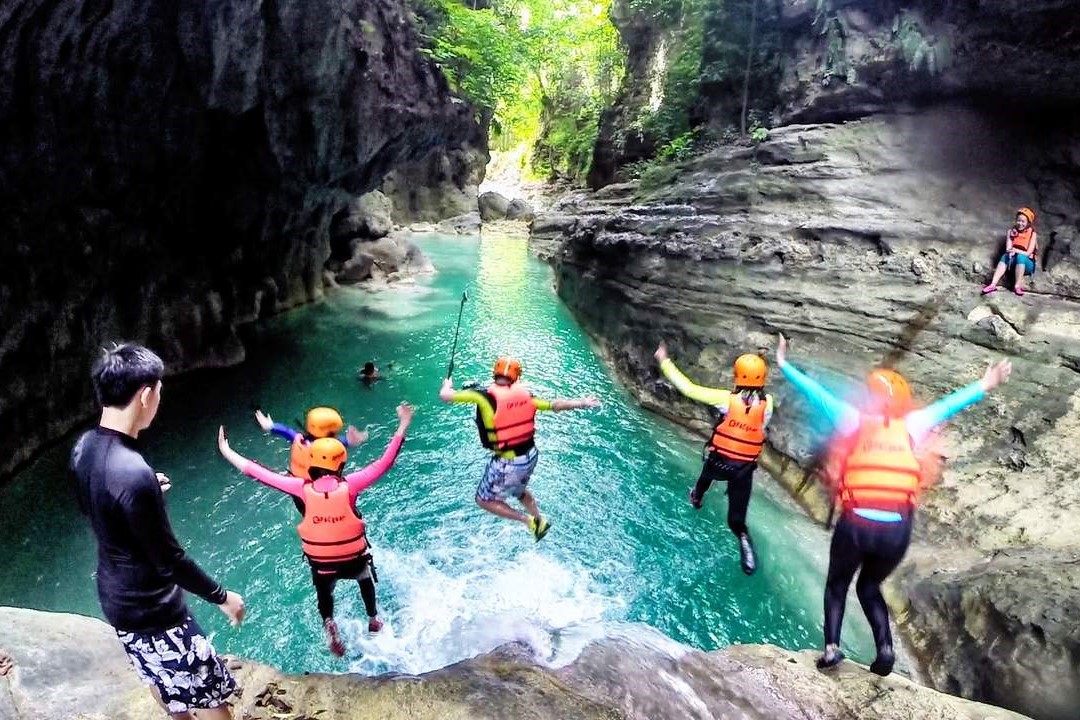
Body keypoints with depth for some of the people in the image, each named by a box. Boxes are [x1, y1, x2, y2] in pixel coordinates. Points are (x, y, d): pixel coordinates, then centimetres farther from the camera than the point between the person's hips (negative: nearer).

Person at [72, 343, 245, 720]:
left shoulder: (84, 447, -7)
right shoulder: (134, 474, -34)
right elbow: (169, 560, -26)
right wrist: (222, 596, -13)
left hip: (116, 596, 9)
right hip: (150, 608, -9)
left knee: (160, 677, 31)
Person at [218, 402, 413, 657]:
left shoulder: (304, 488, -18)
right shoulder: (349, 485, -21)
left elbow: (261, 474, -12)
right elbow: (384, 463, -18)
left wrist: (227, 452, -3)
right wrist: (402, 427, -14)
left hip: (320, 564, 1)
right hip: (354, 559, 0)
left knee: (323, 591, 34)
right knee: (366, 578, 35)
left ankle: (329, 625, 11)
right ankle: (373, 621, 47)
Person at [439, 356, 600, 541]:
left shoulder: (484, 396, -15)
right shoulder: (525, 395, -2)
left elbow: (445, 396, -9)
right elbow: (555, 405, 3)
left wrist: (447, 384, 13)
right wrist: (582, 403, 15)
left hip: (507, 464, -6)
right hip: (531, 456, 6)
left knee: (484, 500, 17)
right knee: (519, 490, 36)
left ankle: (527, 520, 8)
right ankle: (539, 520, 40)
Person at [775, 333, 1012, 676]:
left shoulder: (854, 420, 1)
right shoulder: (912, 425, 5)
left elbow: (817, 393, 6)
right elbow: (949, 404, 16)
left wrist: (785, 365, 15)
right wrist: (984, 386, 29)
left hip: (855, 524, -2)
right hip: (897, 529, 2)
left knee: (837, 585, 21)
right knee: (870, 587, 26)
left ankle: (831, 647, 7)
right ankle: (885, 647, 9)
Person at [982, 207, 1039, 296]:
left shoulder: (1032, 234, -6)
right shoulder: (1011, 231, 3)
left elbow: (1028, 253, -12)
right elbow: (1008, 249, -5)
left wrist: (1015, 250, -29)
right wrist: (1010, 252, -29)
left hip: (1027, 263, -3)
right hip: (1014, 262, 3)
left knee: (1020, 256, -34)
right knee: (1005, 256, -29)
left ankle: (1017, 286, -35)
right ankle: (993, 285, -43)